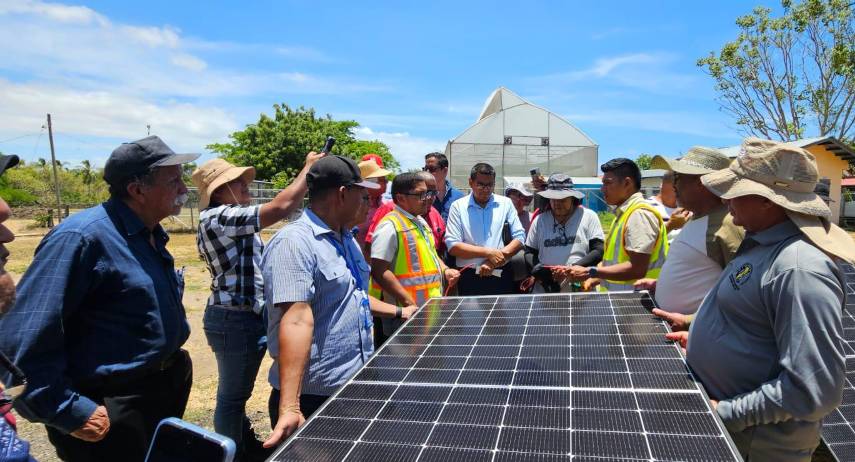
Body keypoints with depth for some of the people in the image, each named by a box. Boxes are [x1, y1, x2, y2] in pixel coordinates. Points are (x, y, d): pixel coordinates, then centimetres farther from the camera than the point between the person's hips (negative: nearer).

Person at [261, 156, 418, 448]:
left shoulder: (346, 240, 11)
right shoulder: (294, 243, -20)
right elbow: (296, 320, -30)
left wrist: (398, 312, 29)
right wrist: (289, 407, -34)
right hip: (313, 399, -9)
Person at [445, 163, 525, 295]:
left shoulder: (506, 203, 6)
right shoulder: (458, 206, 1)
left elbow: (519, 238, 3)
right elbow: (453, 246, -6)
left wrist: (494, 262, -10)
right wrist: (489, 252, -13)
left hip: (501, 276, 1)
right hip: (470, 278, -1)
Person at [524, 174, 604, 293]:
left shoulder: (589, 216, 4)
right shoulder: (540, 220, 9)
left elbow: (598, 251, -2)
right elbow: (529, 252, 13)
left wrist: (572, 269, -14)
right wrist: (537, 269, -9)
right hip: (543, 291, 2)